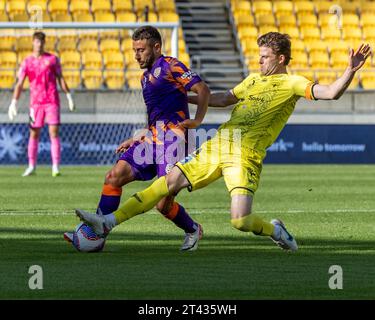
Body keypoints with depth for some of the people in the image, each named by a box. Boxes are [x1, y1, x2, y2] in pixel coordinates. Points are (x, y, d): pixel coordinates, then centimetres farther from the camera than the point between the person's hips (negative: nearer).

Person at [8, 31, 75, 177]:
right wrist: (13, 103, -8)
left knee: (54, 133, -8)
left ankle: (55, 167, -10)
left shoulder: (52, 59, 5)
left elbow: (60, 79, 9)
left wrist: (69, 97, 3)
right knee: (34, 134, 5)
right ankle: (31, 166, 15)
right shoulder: (27, 62, 5)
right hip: (35, 103, 1)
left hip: (52, 101, -1)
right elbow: (19, 84, 2)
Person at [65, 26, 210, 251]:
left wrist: (198, 120, -23)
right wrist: (135, 140, 25)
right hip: (152, 139, 9)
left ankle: (193, 230, 19)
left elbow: (202, 90, -12)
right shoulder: (147, 77, 24)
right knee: (115, 176, -8)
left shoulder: (170, 66, -3)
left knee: (164, 204, -10)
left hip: (172, 139, -9)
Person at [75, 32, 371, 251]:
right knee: (169, 182, 0)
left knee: (240, 220, -21)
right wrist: (188, 98, 35)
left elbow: (330, 93, -13)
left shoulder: (292, 84, -1)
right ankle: (108, 222, -1)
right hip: (218, 145, 7)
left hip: (246, 154, -7)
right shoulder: (254, 79, 20)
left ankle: (274, 230, 14)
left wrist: (350, 71, -27)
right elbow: (224, 99, 34)